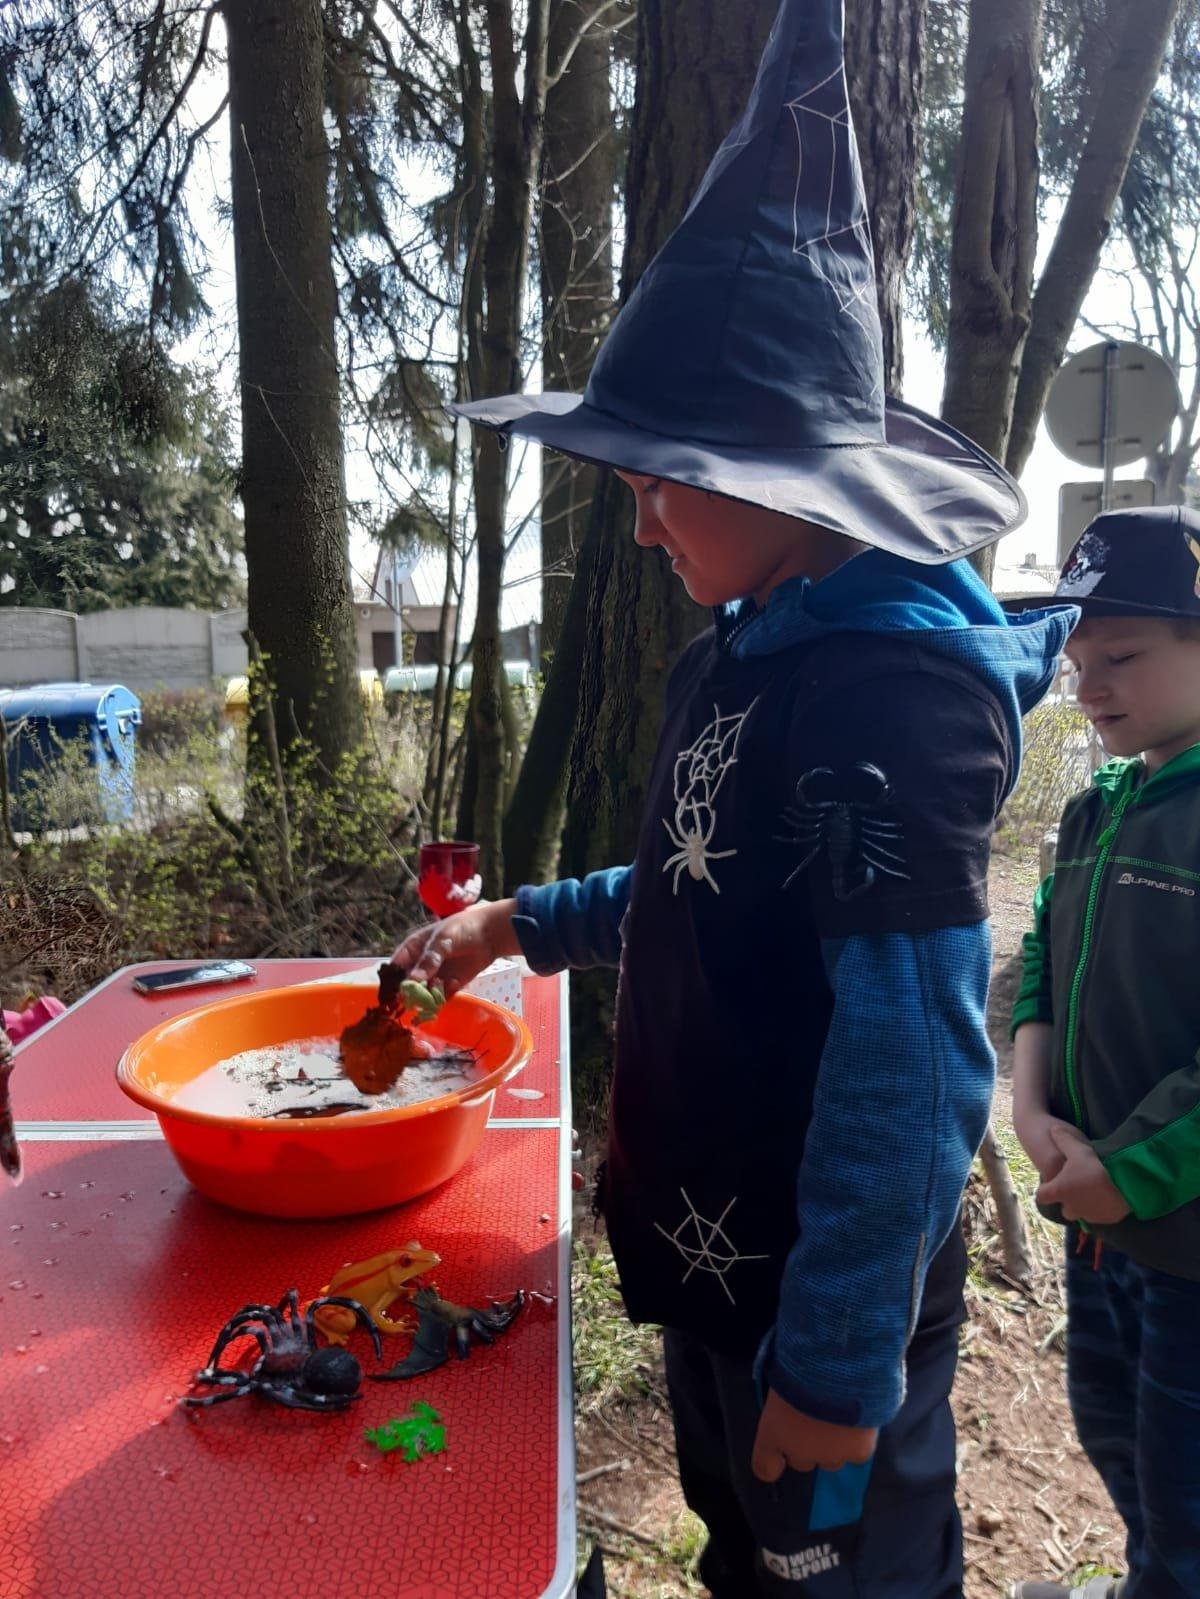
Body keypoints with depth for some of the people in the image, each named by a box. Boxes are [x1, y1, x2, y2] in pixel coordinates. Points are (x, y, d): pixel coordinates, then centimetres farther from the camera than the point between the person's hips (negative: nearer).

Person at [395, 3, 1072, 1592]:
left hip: (824, 1303, -8)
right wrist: (523, 922, 9)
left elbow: (913, 1066, -27)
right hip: (709, 1255, 8)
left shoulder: (896, 681, -26)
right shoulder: (743, 655, 2)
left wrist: (836, 1360, -21)